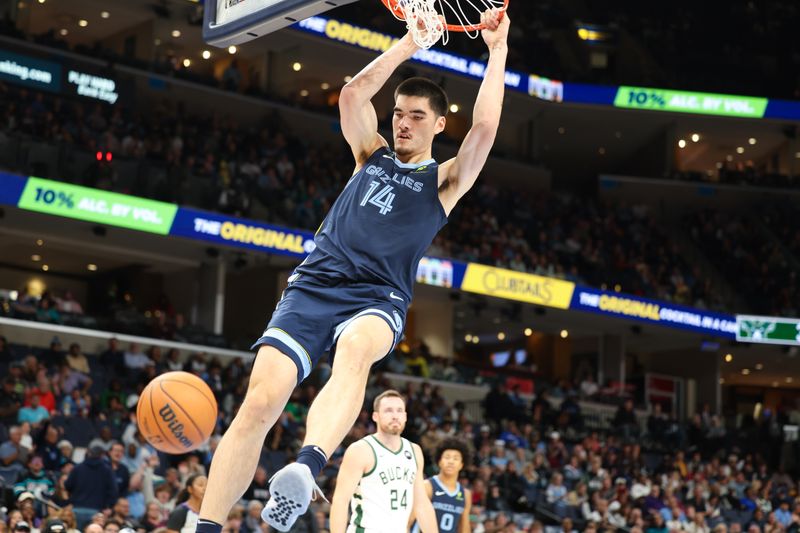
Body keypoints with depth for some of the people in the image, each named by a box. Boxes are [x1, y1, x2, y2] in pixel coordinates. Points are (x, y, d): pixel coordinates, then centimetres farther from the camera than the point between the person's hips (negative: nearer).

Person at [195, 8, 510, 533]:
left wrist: (497, 51, 5)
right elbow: (354, 94, 9)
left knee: (355, 352, -40)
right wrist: (410, 43, 11)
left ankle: (306, 470, -62)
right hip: (314, 285, 3)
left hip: (377, 297, -2)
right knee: (261, 400, -17)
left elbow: (485, 128, 0)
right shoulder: (372, 154, 24)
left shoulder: (443, 180, 15)